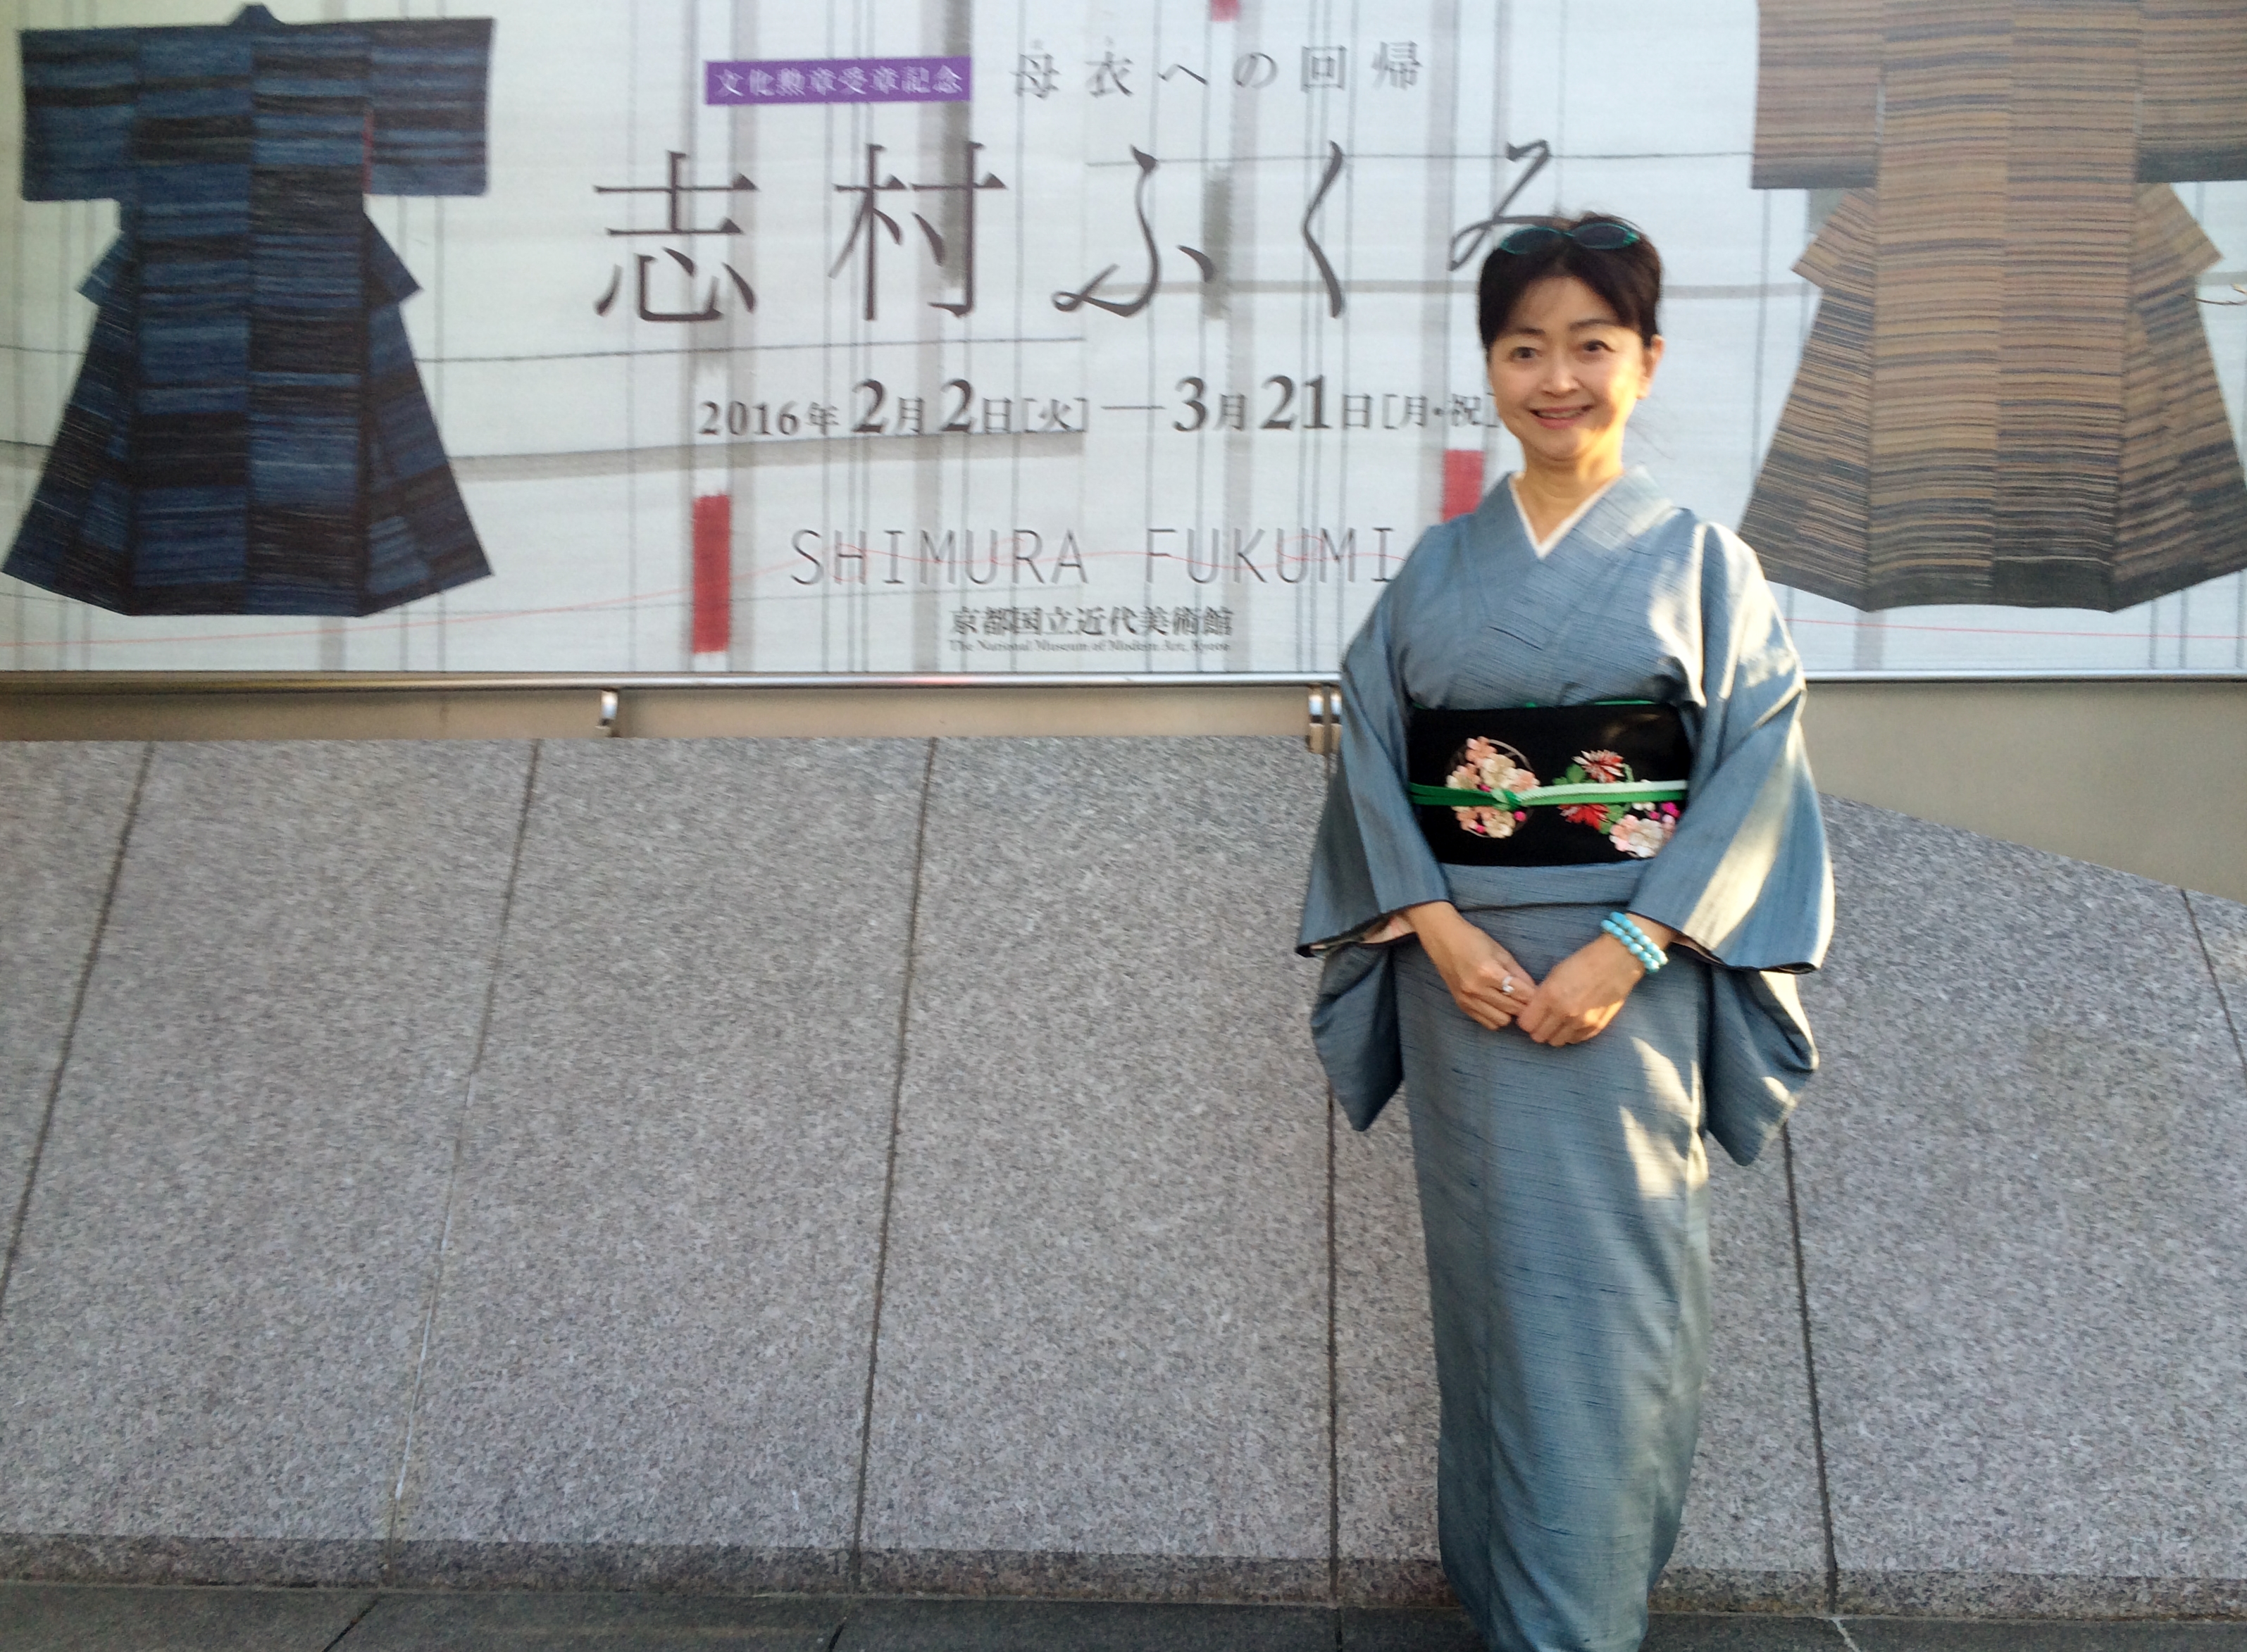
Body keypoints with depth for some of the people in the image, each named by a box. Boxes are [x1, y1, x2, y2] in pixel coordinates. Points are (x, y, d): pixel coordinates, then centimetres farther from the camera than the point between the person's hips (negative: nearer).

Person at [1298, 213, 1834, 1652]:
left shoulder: (1701, 560, 2)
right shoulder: (1439, 567, 8)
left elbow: (1755, 769, -5)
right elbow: (1370, 756, 3)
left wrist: (1629, 947, -15)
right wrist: (1436, 925, -11)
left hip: (1631, 976, -2)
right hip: (1461, 973, 2)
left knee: (1609, 1294, 2)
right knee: (1489, 1278, 10)